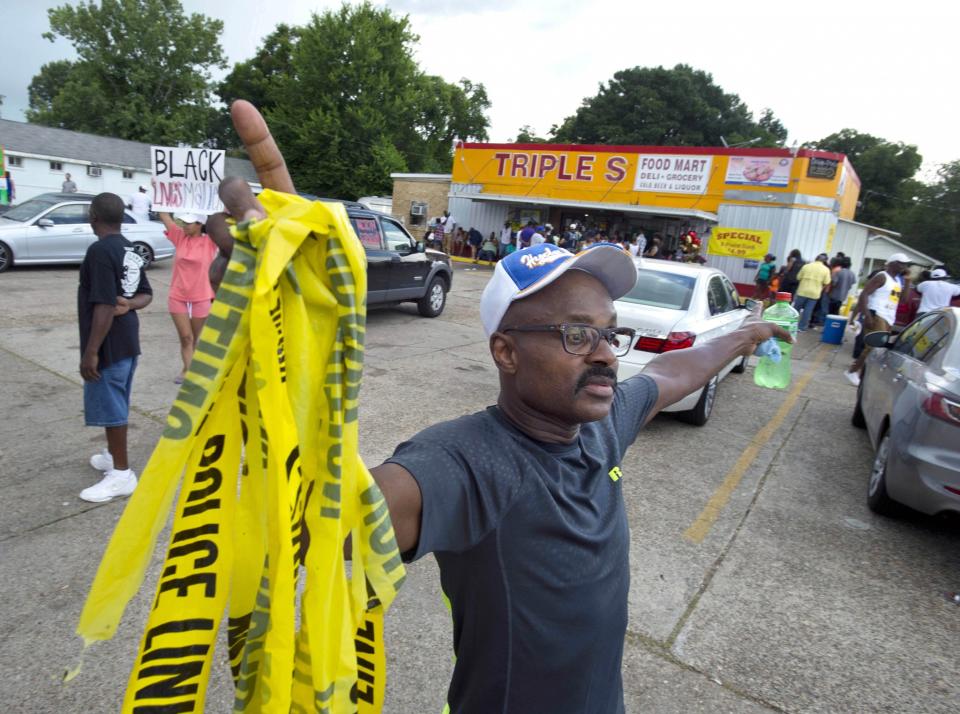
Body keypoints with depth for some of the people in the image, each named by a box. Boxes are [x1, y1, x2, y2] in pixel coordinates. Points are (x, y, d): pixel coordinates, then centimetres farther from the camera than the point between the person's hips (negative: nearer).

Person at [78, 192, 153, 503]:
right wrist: (129, 304, -4)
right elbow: (146, 294, 18)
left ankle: (121, 474, 8)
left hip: (108, 345, -9)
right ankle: (113, 455, 37)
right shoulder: (131, 250, 10)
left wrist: (90, 352, -21)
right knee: (116, 404, 21)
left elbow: (104, 306, -24)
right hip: (128, 341, 9)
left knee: (110, 406, -1)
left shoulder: (99, 251, -18)